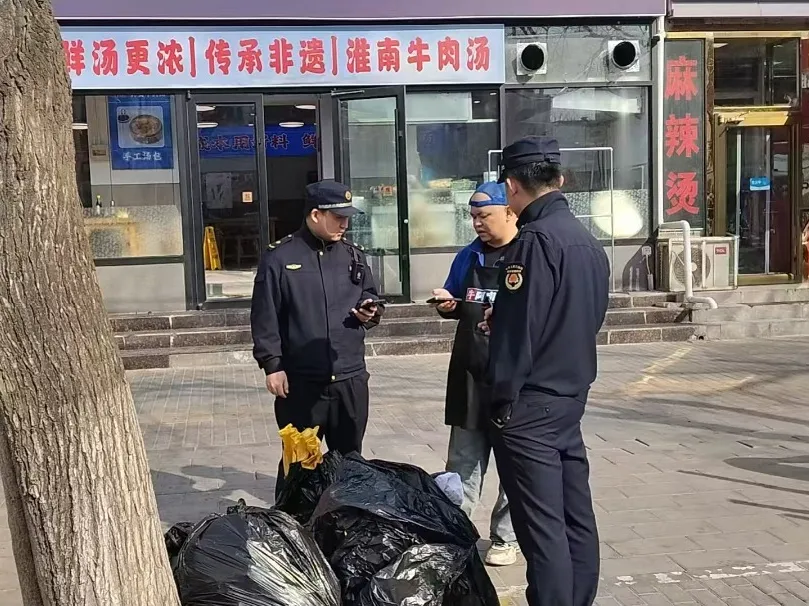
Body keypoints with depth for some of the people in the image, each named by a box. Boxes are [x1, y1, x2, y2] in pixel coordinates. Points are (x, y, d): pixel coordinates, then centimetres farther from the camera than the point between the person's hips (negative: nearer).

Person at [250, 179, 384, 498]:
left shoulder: (353, 254, 8)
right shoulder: (279, 257, -6)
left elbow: (370, 295, 21)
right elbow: (264, 317, -7)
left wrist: (371, 310, -3)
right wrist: (272, 365, -11)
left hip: (351, 378, 4)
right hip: (300, 380, -4)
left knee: (349, 457, 16)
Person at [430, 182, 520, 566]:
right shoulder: (468, 257, 11)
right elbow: (455, 304, 22)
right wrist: (448, 306, 0)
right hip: (469, 373, 5)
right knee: (463, 461, 10)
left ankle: (505, 538, 21)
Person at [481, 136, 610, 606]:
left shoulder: (534, 240, -17)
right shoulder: (589, 242, 9)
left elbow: (517, 331, -20)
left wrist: (503, 401, -11)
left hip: (531, 402, -9)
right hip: (572, 395, 9)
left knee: (542, 526, -2)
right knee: (576, 515, 14)